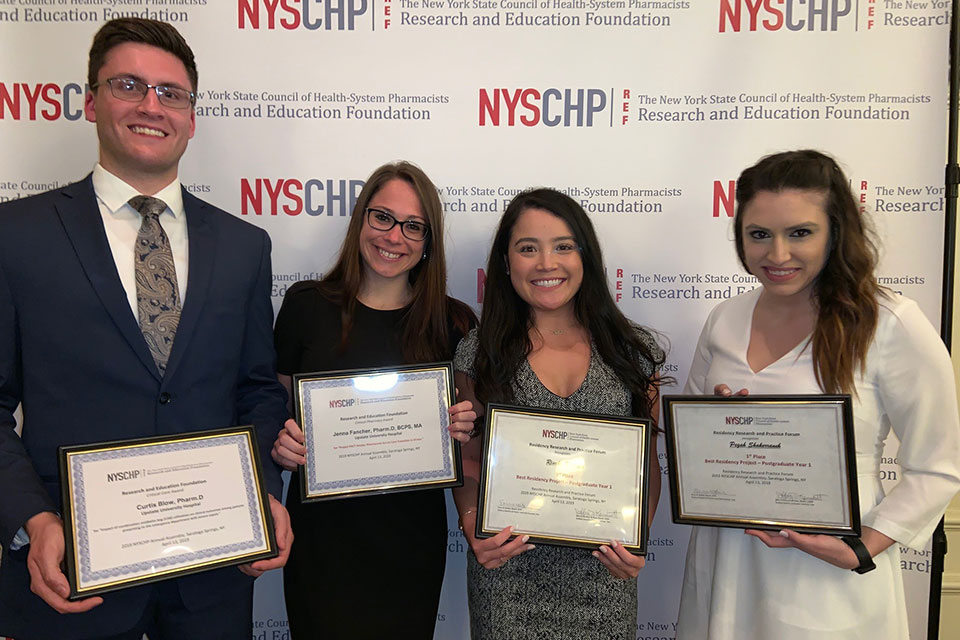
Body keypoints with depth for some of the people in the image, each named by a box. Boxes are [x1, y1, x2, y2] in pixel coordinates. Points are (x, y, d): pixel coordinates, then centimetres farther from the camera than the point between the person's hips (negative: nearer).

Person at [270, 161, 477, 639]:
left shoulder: (453, 324, -2)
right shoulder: (306, 304, -3)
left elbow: (465, 421, 8)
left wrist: (464, 427, -14)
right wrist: (280, 441, -13)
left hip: (411, 535, 1)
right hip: (321, 531, 0)